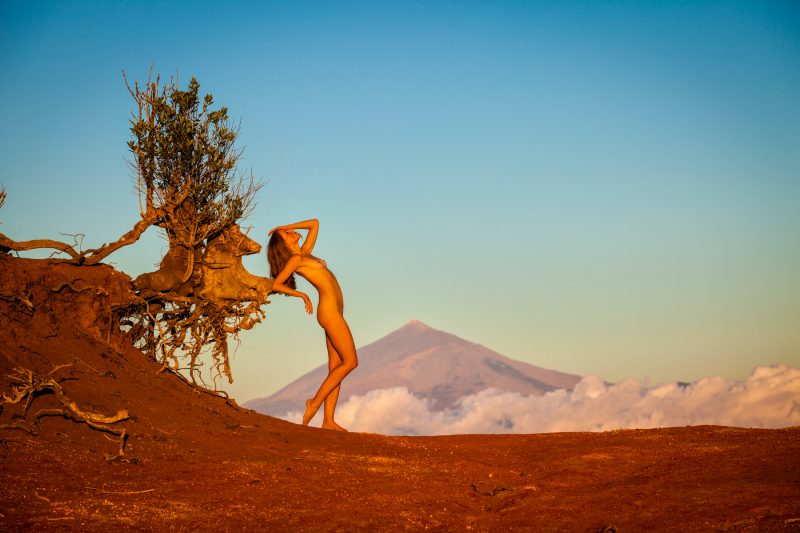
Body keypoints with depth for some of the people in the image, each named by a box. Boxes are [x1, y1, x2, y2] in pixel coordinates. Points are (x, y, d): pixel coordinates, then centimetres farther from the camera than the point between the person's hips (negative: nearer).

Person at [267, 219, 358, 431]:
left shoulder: (304, 253, 18)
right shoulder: (295, 259, -5)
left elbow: (315, 224, 26)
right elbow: (276, 284, -8)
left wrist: (288, 226, 20)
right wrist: (301, 295, 1)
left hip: (334, 312, 8)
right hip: (329, 310, -8)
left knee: (336, 366, 2)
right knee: (350, 361, -9)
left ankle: (328, 420, -2)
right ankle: (315, 402, -6)